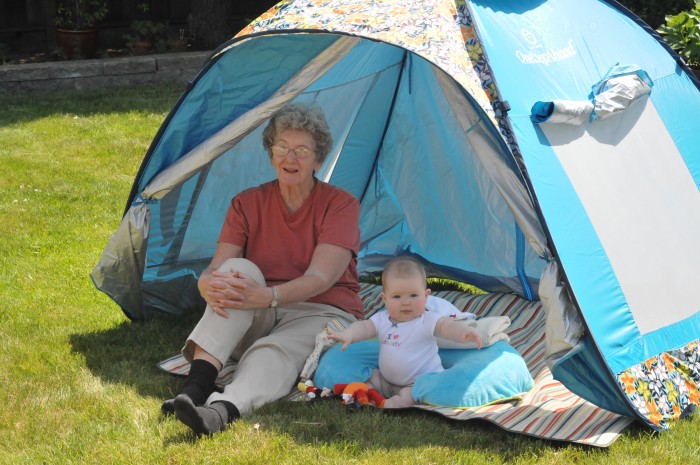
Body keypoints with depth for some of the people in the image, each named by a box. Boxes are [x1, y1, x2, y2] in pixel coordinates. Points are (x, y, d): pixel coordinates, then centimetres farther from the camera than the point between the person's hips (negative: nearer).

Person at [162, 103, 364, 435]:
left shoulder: (341, 205, -5)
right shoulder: (247, 204, 4)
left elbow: (320, 278, -19)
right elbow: (214, 270, -7)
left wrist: (268, 296, -38)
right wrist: (209, 286, -35)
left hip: (321, 315, -3)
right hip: (259, 321, 3)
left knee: (276, 352, -37)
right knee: (238, 269, -29)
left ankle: (221, 411, -67)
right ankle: (194, 388, -43)